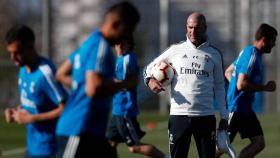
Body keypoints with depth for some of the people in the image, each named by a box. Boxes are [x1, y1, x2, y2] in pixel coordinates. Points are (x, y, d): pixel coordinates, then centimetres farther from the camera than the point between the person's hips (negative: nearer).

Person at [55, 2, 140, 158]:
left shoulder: (91, 42, 16)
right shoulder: (101, 46, -15)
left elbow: (61, 74, 24)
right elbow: (93, 89, -26)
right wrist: (124, 84, -13)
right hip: (79, 131, -10)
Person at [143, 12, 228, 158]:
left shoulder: (214, 54, 8)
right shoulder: (176, 50, 6)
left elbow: (219, 86, 12)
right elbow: (150, 67, 15)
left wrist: (224, 116, 7)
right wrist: (150, 80, -8)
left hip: (206, 116, 1)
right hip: (179, 114, 0)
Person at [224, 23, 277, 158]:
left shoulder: (248, 52, 13)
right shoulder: (252, 55, -18)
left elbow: (228, 72, 23)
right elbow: (241, 85, -25)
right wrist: (265, 87, -16)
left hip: (245, 108, 10)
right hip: (237, 108, -10)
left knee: (259, 143, 4)